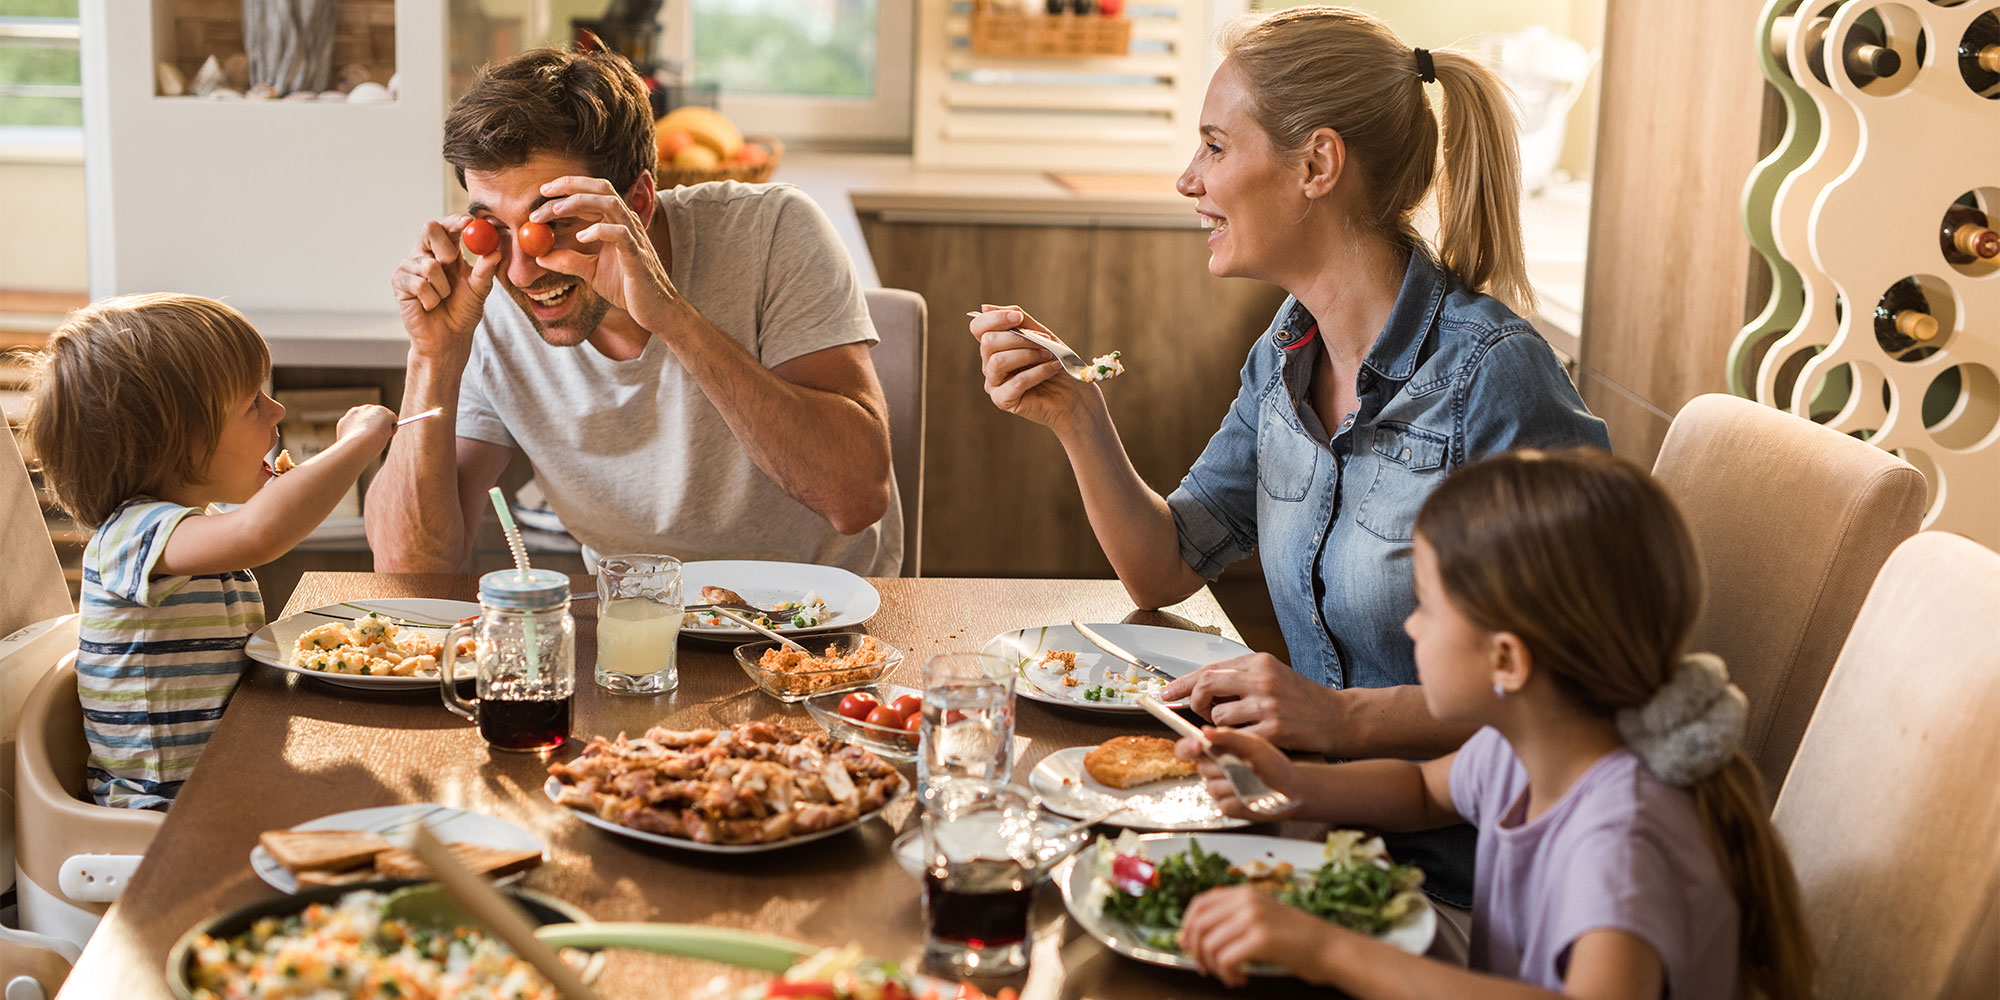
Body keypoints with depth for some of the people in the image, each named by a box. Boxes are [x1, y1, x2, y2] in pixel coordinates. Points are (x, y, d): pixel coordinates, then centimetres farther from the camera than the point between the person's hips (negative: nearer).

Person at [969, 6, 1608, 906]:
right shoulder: (1289, 351, 4)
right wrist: (1076, 416, -3)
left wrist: (1346, 717, -27)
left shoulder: (1490, 374, -20)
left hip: (1452, 860, -7)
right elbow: (1164, 571, 12)